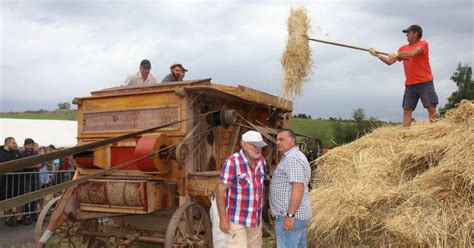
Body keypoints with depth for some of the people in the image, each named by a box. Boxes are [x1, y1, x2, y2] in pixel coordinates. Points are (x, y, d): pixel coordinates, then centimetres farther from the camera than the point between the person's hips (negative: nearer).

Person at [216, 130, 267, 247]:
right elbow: (220, 190, -22)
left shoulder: (261, 160, -2)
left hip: (254, 218, 7)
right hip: (236, 219, -7)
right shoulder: (232, 162, -23)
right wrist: (223, 218, -23)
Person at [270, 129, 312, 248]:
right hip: (299, 214, 11)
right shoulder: (292, 157, 18)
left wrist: (290, 215, -25)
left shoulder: (293, 158, -16)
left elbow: (298, 188, -24)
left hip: (292, 215, -11)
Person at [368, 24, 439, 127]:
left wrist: (397, 54, -15)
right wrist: (377, 55, 5)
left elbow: (413, 53, -21)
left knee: (431, 108, -7)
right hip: (409, 84, 5)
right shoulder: (403, 48, 16)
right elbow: (390, 61, 14)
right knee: (407, 110, -1)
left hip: (425, 82, -5)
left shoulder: (423, 44, -1)